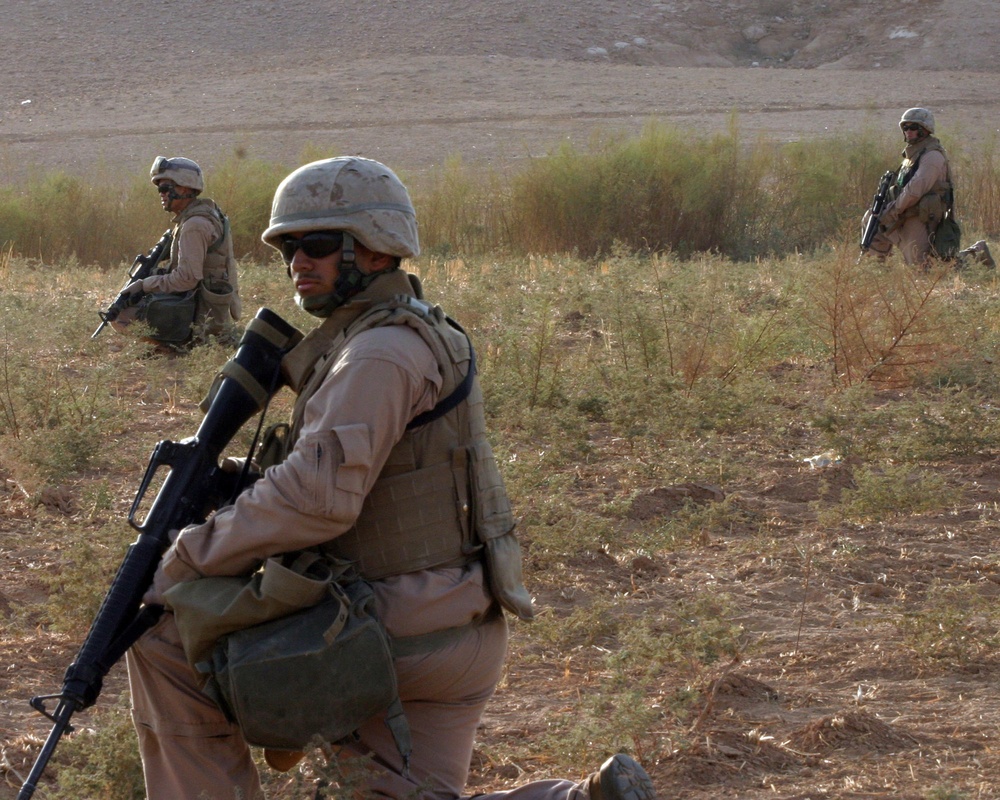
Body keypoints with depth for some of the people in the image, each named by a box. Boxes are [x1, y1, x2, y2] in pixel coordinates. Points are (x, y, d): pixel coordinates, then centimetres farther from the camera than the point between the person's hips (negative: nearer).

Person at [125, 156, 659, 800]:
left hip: (404, 634, -10)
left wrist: (194, 559, -16)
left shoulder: (384, 352, -16)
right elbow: (337, 486, 22)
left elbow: (319, 497, -26)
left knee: (163, 640, -4)